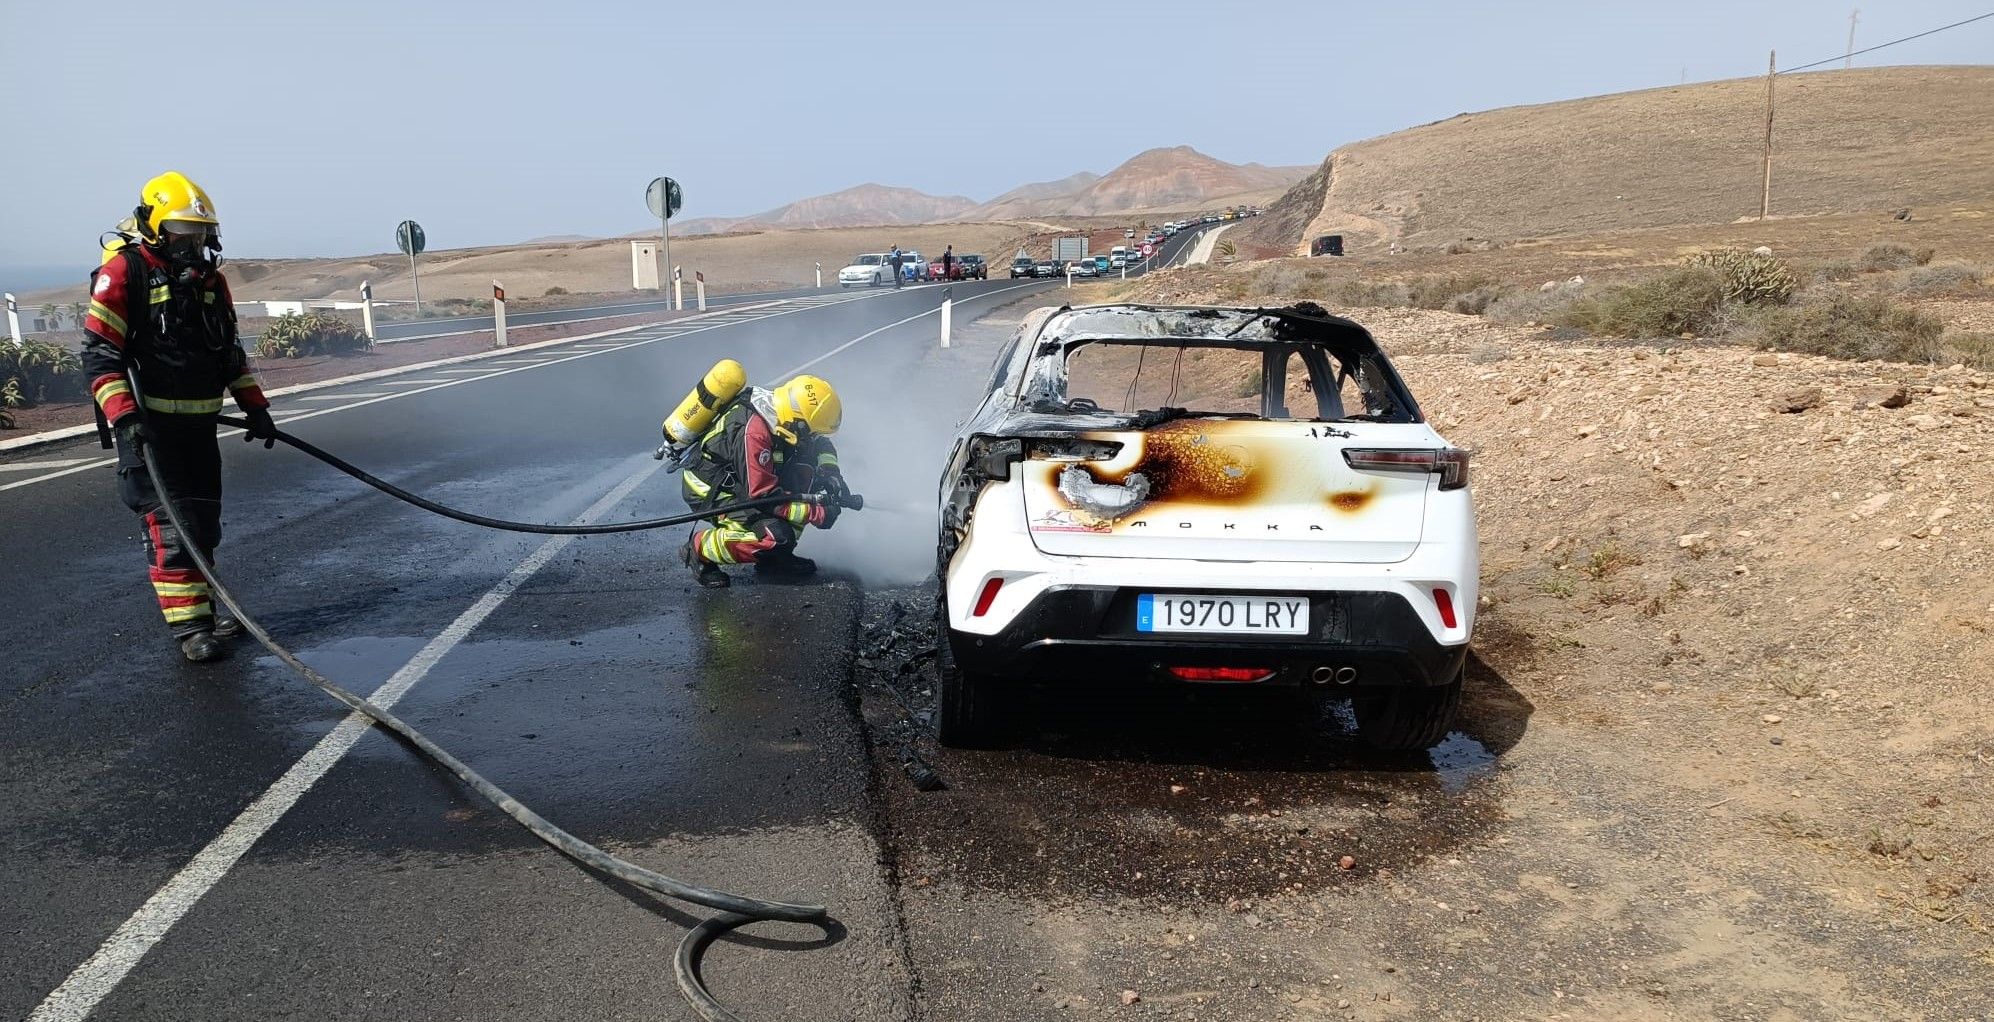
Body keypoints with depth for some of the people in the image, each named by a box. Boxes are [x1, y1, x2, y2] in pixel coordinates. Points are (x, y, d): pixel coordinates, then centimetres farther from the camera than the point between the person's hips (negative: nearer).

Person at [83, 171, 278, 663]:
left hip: (200, 424, 7)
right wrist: (124, 417, -22)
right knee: (169, 525, -8)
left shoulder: (211, 279, 12)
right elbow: (98, 354, -12)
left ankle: (201, 610, 21)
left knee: (204, 524, 10)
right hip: (147, 426, -7)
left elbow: (230, 350, 20)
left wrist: (255, 406, 15)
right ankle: (188, 626, -4)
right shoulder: (123, 272, -8)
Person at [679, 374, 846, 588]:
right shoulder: (753, 433, -33)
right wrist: (819, 513, -24)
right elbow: (765, 497, -29)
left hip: (736, 479, 9)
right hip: (708, 490, -9)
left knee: (805, 465, -5)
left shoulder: (779, 409, -9)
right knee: (776, 536, -26)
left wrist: (830, 472, -9)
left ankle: (777, 555, 0)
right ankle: (698, 548, -4)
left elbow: (821, 444, 10)